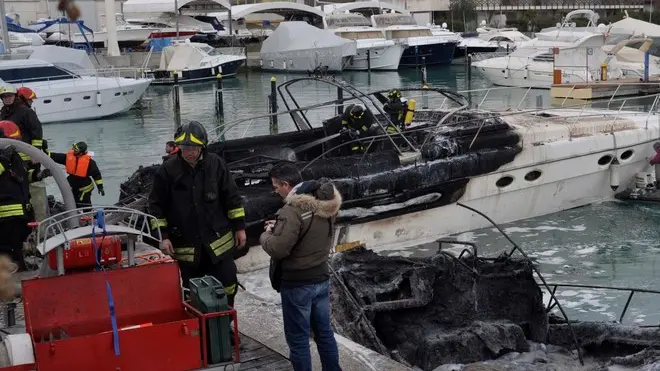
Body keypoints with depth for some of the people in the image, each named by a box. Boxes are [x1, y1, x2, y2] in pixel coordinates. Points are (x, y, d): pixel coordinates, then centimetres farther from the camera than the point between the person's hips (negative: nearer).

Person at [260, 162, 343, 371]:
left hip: (298, 284, -8)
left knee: (298, 340, 4)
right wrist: (280, 227, 7)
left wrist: (266, 234, -4)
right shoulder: (326, 202, 3)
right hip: (322, 278, 8)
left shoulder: (293, 210, -23)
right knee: (324, 333, 18)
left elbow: (277, 249, -25)